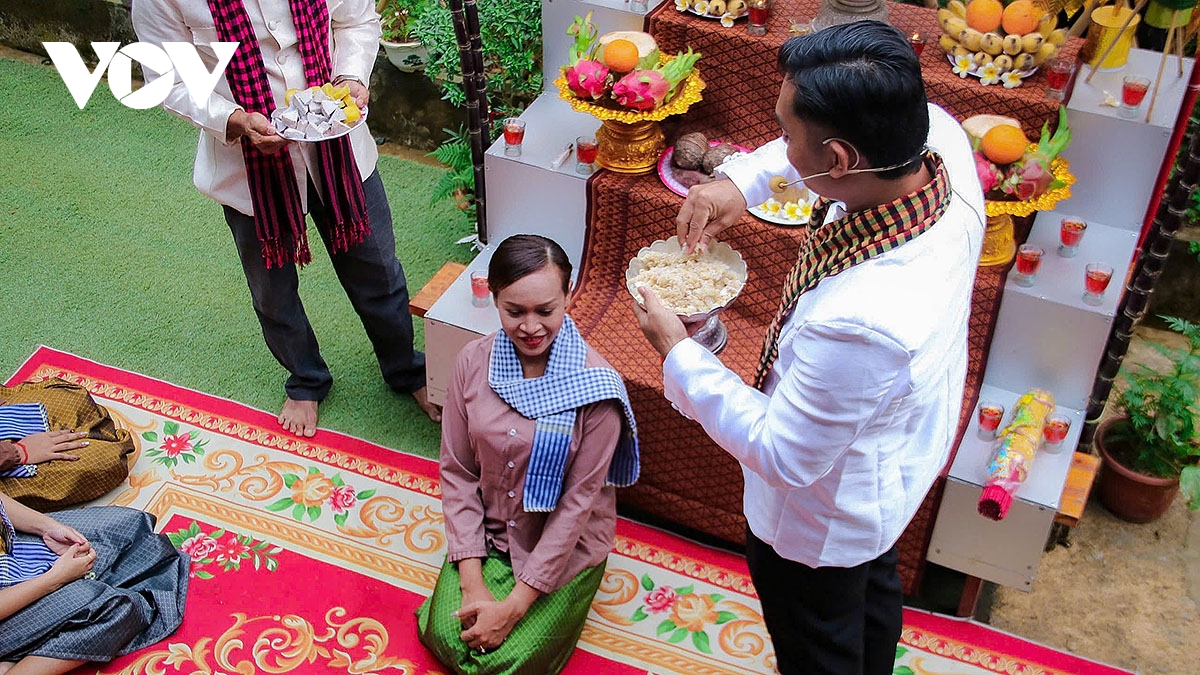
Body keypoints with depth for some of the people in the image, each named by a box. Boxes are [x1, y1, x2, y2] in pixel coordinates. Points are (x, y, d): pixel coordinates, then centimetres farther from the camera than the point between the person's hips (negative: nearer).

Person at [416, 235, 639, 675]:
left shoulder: (595, 386, -22)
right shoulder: (473, 363, -11)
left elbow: (579, 501, -19)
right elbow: (457, 472, -6)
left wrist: (514, 605, -19)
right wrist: (472, 582, -13)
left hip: (564, 547, -3)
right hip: (487, 534, 3)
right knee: (446, 637, -11)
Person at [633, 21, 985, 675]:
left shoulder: (860, 320, -48)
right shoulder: (941, 136, -27)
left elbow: (782, 456, -30)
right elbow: (846, 134, -2)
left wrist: (677, 352, -21)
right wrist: (743, 180, -14)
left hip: (827, 514, -8)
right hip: (907, 448, 8)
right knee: (874, 588, 36)